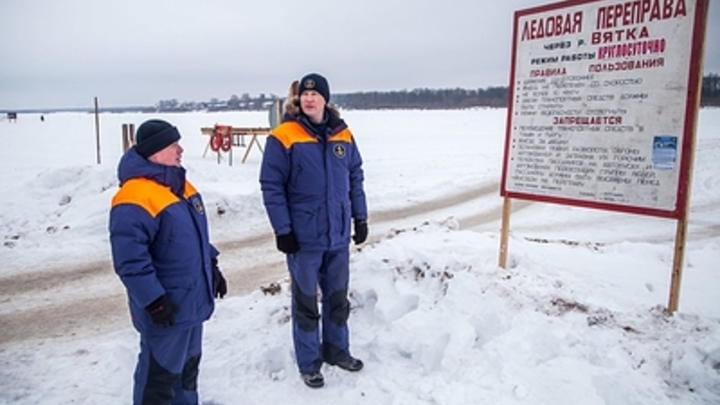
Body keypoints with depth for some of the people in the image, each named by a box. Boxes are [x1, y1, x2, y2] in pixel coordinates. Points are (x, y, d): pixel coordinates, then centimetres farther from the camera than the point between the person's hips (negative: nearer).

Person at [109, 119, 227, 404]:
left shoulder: (181, 185, 8)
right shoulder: (135, 198, -24)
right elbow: (130, 260, -26)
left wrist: (213, 268, 17)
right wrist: (154, 301, -23)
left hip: (193, 301, 9)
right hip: (166, 309, -9)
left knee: (189, 363, 25)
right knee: (161, 372, 7)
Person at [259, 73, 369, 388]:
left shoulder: (342, 135, 4)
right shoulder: (283, 137, -11)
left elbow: (355, 178, 11)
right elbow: (271, 186, -12)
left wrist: (360, 217, 9)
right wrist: (282, 229, -14)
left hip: (338, 234, 5)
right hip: (304, 236, -4)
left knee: (338, 296, 18)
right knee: (306, 301, 10)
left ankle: (337, 350, 38)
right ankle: (309, 363, 26)